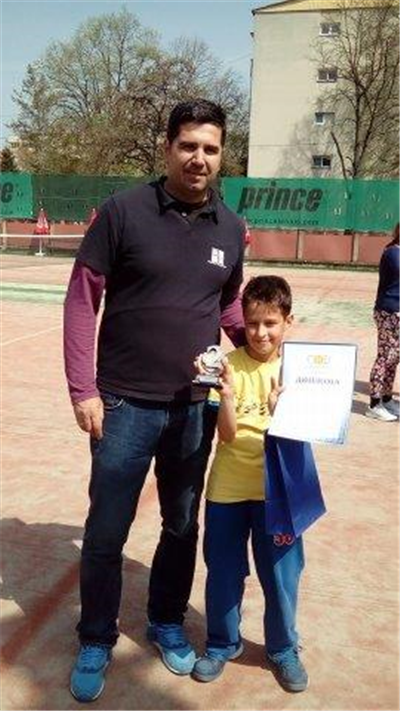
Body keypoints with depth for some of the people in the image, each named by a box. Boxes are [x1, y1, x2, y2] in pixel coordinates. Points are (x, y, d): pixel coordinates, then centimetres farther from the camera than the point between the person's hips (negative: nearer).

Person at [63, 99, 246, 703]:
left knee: (183, 526, 17)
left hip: (196, 407, 4)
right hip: (125, 405, -3)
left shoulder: (231, 229, 3)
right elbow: (82, 300, -7)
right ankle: (96, 641, 32)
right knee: (105, 533, 9)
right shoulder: (124, 211, -8)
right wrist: (83, 389, -11)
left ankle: (167, 623, 41)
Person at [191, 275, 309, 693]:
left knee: (281, 575, 12)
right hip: (227, 488, 0)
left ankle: (283, 650, 36)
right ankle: (222, 644, 37)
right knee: (223, 572, 13)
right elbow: (227, 434, -11)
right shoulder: (231, 365, -8)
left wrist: (278, 408, -26)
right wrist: (226, 395, -28)